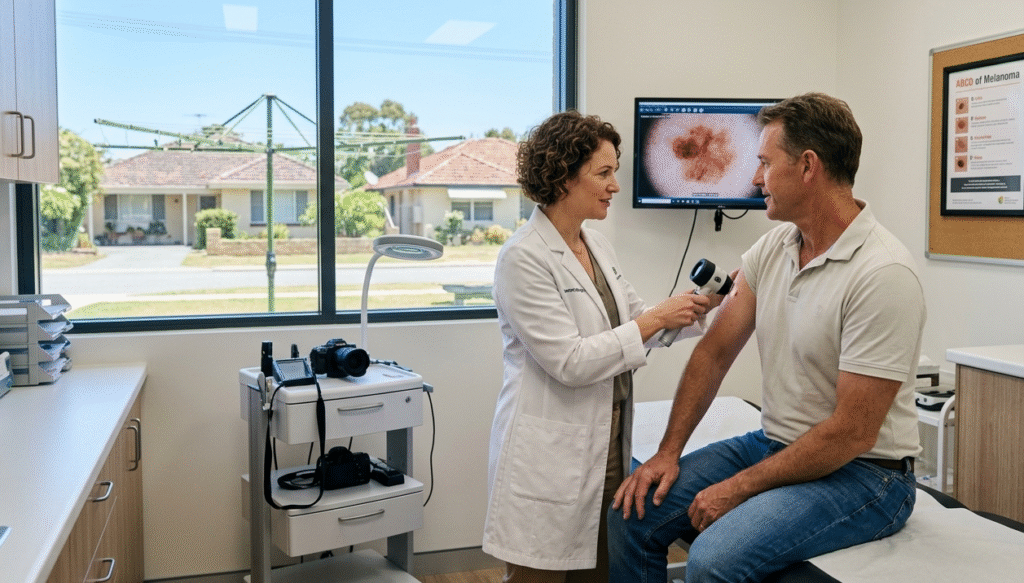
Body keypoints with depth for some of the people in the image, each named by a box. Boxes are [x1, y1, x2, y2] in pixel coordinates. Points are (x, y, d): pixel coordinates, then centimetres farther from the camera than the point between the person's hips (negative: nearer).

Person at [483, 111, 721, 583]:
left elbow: (633, 322, 15)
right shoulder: (524, 258, -16)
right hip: (549, 462, -8)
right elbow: (569, 362, -21)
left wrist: (697, 308, 1)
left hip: (606, 450, 8)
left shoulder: (597, 246, 9)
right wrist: (656, 319, -17)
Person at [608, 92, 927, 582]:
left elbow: (852, 433, -23)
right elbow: (715, 351, 5)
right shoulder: (773, 247, 3)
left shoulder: (883, 274, -22)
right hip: (775, 444, 7)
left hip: (861, 472, -7)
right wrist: (668, 451, -2)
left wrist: (739, 487, -18)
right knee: (633, 510, -4)